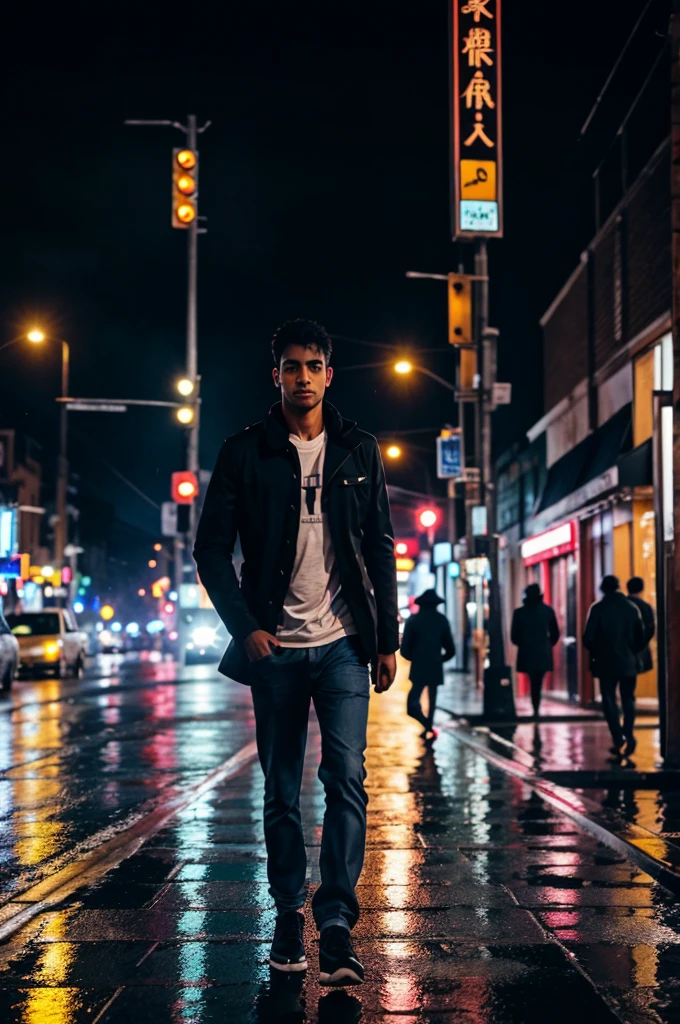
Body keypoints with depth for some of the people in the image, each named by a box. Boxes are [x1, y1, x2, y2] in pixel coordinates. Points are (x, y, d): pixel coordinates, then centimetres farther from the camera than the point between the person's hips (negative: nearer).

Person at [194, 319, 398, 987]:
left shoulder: (358, 452, 9)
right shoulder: (245, 453, 3)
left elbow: (381, 550, 10)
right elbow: (211, 550, 2)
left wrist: (388, 639, 5)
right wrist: (246, 628, -8)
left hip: (343, 643, 0)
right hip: (274, 646, 0)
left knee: (346, 778, -12)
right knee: (281, 792, 6)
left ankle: (336, 921, -11)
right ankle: (288, 920, 17)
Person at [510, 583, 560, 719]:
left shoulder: (519, 612, -4)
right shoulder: (548, 610, 1)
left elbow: (514, 636, -2)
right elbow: (555, 634, 4)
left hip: (527, 654, 0)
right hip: (543, 654, 0)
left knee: (534, 683, 9)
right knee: (538, 683, 5)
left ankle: (536, 710, 0)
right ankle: (536, 710, -4)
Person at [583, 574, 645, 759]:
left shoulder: (598, 608, -8)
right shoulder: (632, 608, 3)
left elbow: (588, 638, -10)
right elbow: (641, 637, 5)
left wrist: (595, 653, 8)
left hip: (606, 663, -3)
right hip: (629, 663, 3)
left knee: (609, 700, 4)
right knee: (628, 700, 12)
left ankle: (618, 738, -9)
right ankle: (628, 735, -4)